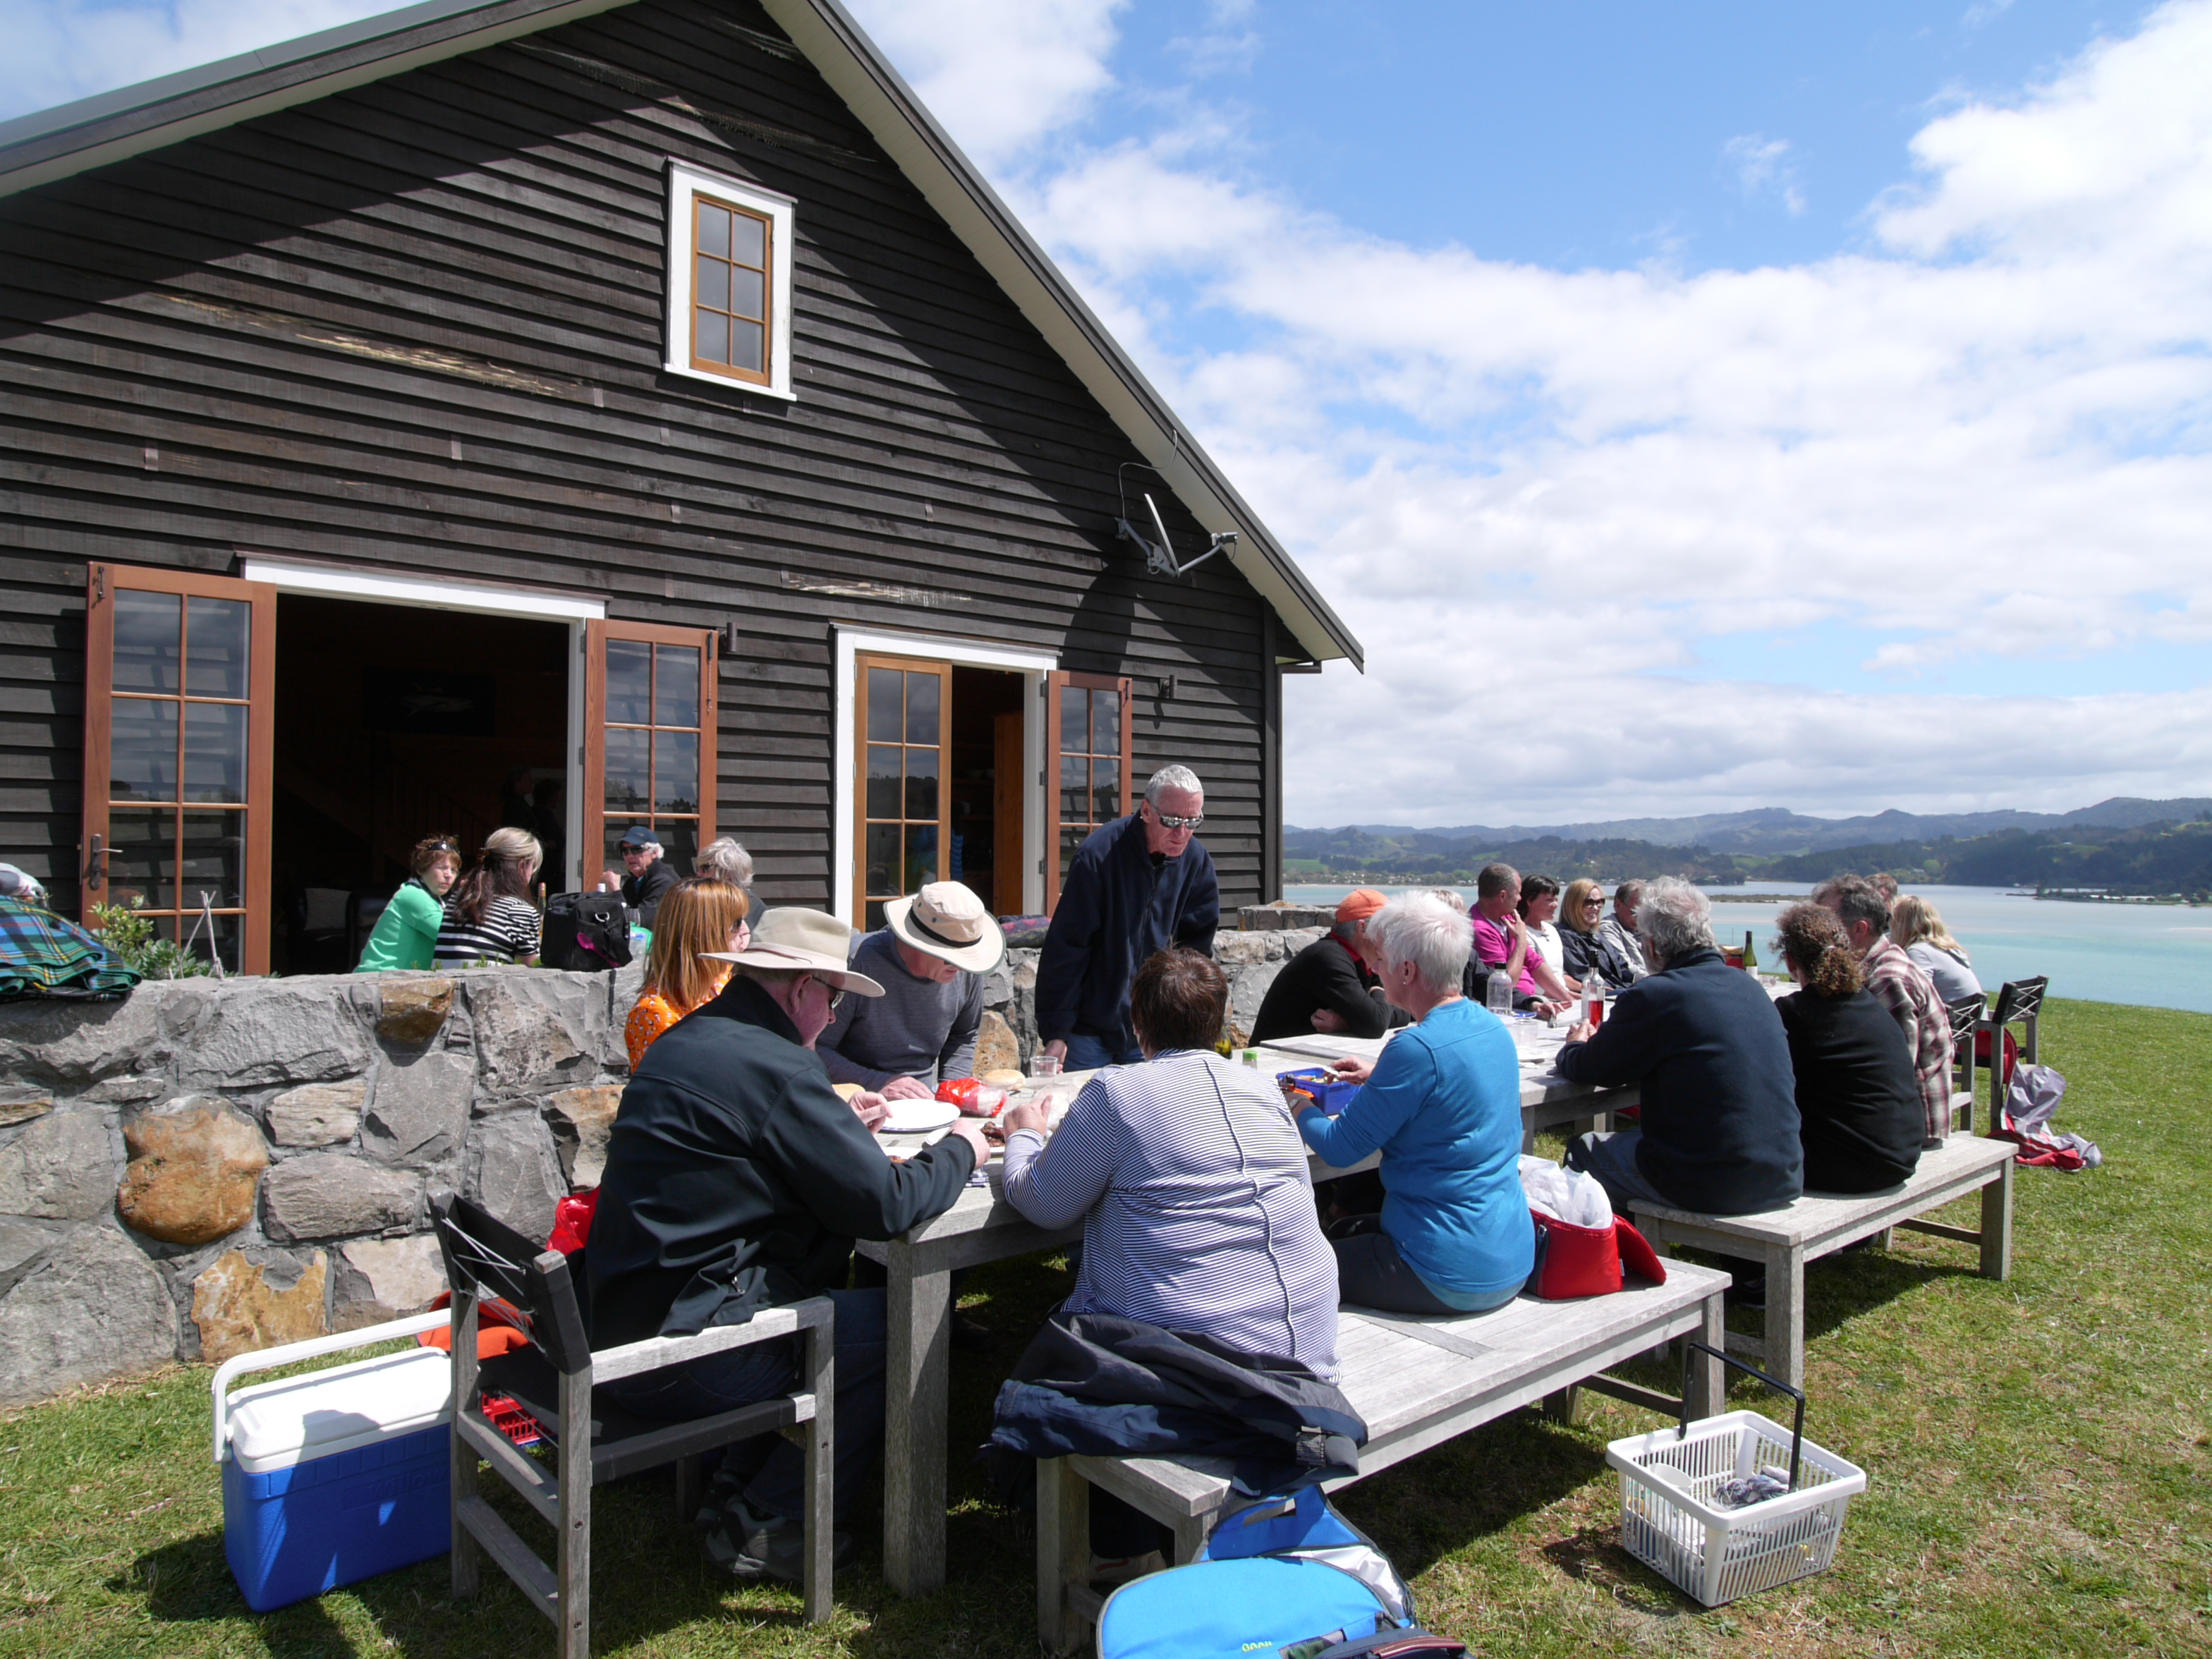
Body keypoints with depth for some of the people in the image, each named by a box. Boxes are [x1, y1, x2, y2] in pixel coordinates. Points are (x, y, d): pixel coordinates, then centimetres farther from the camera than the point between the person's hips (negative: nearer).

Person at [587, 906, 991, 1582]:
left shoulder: (685, 1040, 9)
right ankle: (764, 1526, 7)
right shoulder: (776, 1067, -20)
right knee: (894, 1325, -3)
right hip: (675, 1356, -10)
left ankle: (740, 1480, 25)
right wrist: (959, 1150, -2)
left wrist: (839, 1124, 20)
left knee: (820, 1276, 22)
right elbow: (886, 1204, -19)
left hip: (618, 1319, 10)